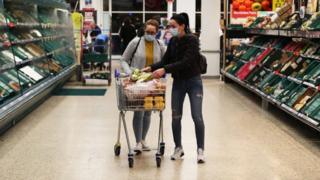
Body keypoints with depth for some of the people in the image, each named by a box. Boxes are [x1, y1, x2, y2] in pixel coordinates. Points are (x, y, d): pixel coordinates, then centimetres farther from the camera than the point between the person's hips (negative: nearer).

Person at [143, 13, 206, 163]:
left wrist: (165, 69, -33)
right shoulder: (173, 41, 4)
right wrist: (152, 68, -10)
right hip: (178, 82, 6)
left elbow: (186, 62, -26)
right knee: (175, 117, 5)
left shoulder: (192, 40, -16)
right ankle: (178, 148, 19)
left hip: (193, 81, -6)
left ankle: (200, 150, 3)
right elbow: (166, 60, 7)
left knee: (197, 116, -7)